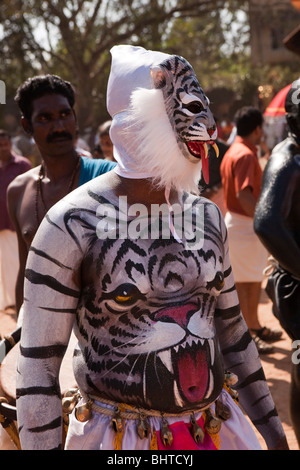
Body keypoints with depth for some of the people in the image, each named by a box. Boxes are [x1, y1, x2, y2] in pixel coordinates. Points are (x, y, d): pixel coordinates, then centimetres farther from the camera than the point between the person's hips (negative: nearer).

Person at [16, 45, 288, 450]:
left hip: (216, 428, 5)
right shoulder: (72, 225, -15)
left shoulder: (207, 216, 3)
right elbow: (38, 364, -12)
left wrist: (271, 428, 15)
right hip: (117, 434, -5)